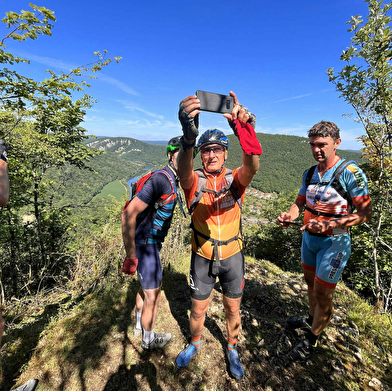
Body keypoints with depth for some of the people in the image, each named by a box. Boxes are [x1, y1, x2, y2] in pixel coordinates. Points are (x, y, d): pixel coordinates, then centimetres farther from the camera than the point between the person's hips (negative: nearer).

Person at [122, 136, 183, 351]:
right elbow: (128, 215, -30)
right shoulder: (161, 179, -25)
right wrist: (131, 256, -24)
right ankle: (149, 340, 36)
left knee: (145, 286, 26)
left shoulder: (171, 180, 6)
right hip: (145, 244, -10)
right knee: (152, 295, 9)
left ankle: (139, 326, 50)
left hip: (150, 241, 10)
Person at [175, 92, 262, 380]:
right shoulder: (195, 181, -13)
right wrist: (189, 136, -58)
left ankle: (232, 350, 50)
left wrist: (244, 127, -51)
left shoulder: (235, 179, -10)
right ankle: (195, 344, 51)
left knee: (233, 308, 19)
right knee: (198, 309, 18)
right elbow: (184, 171, -38)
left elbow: (253, 166, -33)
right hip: (202, 257, 0)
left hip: (232, 256, 1)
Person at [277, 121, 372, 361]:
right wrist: (290, 216, -13)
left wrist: (329, 225, -32)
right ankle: (312, 320, 47)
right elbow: (301, 202, 9)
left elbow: (365, 213, -19)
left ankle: (312, 339, 29)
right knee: (311, 284, 23)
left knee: (322, 294, 6)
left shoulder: (351, 173, -17)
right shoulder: (310, 174, 2)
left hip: (334, 242, -6)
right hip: (309, 237, 6)